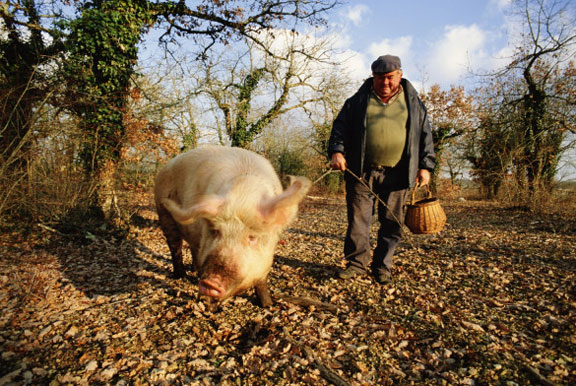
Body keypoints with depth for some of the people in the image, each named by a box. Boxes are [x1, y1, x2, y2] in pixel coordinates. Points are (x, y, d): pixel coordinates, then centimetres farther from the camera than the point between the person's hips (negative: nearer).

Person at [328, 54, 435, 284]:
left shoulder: (413, 102, 13)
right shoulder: (359, 100, 11)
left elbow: (425, 135, 14)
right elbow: (340, 126, 7)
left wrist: (425, 166, 6)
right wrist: (336, 151, -10)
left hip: (396, 174, 1)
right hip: (361, 171, 0)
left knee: (391, 222, 4)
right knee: (358, 219, 1)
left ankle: (382, 267, 18)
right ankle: (357, 263, 14)